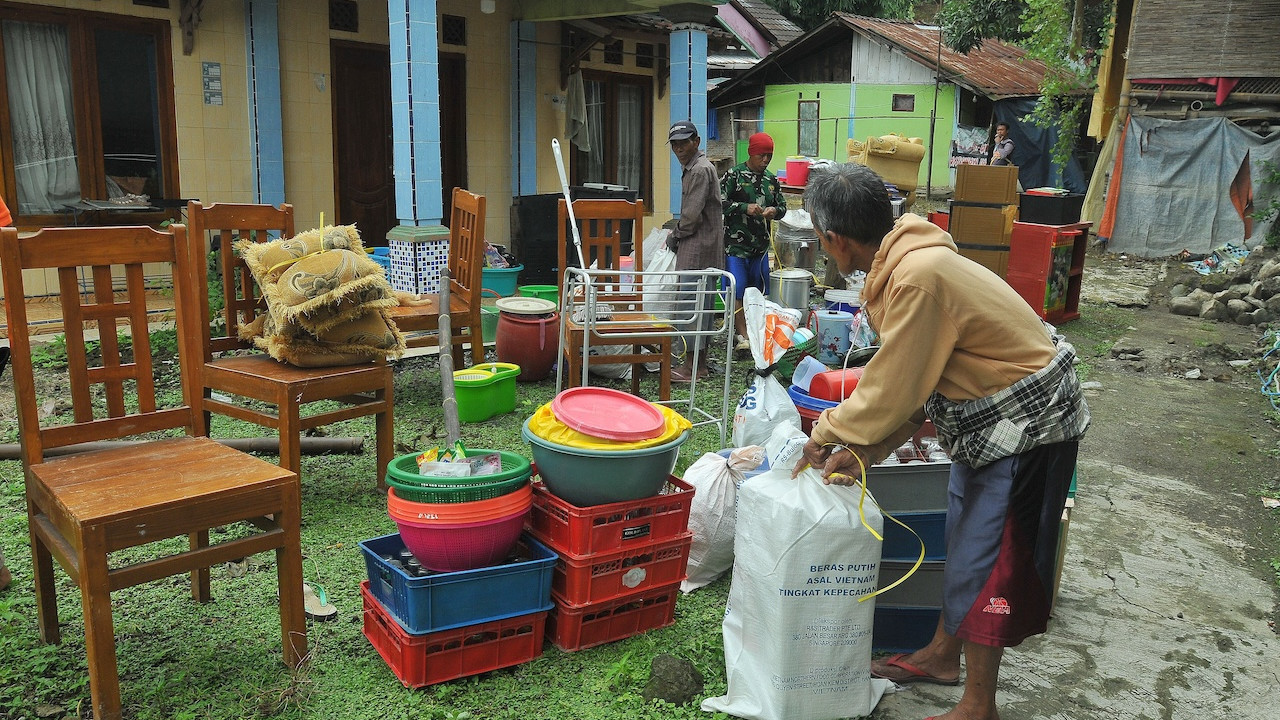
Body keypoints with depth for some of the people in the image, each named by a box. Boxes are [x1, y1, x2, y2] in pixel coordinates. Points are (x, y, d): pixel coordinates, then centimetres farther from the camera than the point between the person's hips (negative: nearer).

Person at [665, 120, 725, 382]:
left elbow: (692, 215, -19)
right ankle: (699, 362, 19)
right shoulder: (692, 167, 19)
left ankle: (691, 366, -4)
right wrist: (678, 234, 13)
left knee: (693, 301, -8)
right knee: (701, 302, 12)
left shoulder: (701, 169, -15)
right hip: (697, 246, 11)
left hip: (700, 248, -11)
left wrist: (675, 236, -5)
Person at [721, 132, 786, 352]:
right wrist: (745, 208, -22)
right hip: (736, 242, -5)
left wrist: (774, 210, -6)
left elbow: (783, 205, 17)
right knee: (738, 291, -7)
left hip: (761, 244, 5)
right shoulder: (734, 175, -5)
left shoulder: (771, 179, 11)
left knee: (757, 291, 11)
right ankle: (742, 336, -4)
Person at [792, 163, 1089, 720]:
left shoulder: (918, 278, -31)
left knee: (986, 559, -1)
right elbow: (909, 383, 4)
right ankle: (942, 654, 39)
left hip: (1026, 423, -10)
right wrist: (859, 451, -2)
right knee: (964, 537, 20)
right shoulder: (906, 262, 1)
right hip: (991, 419, 10)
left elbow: (892, 390, -24)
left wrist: (827, 435, -8)